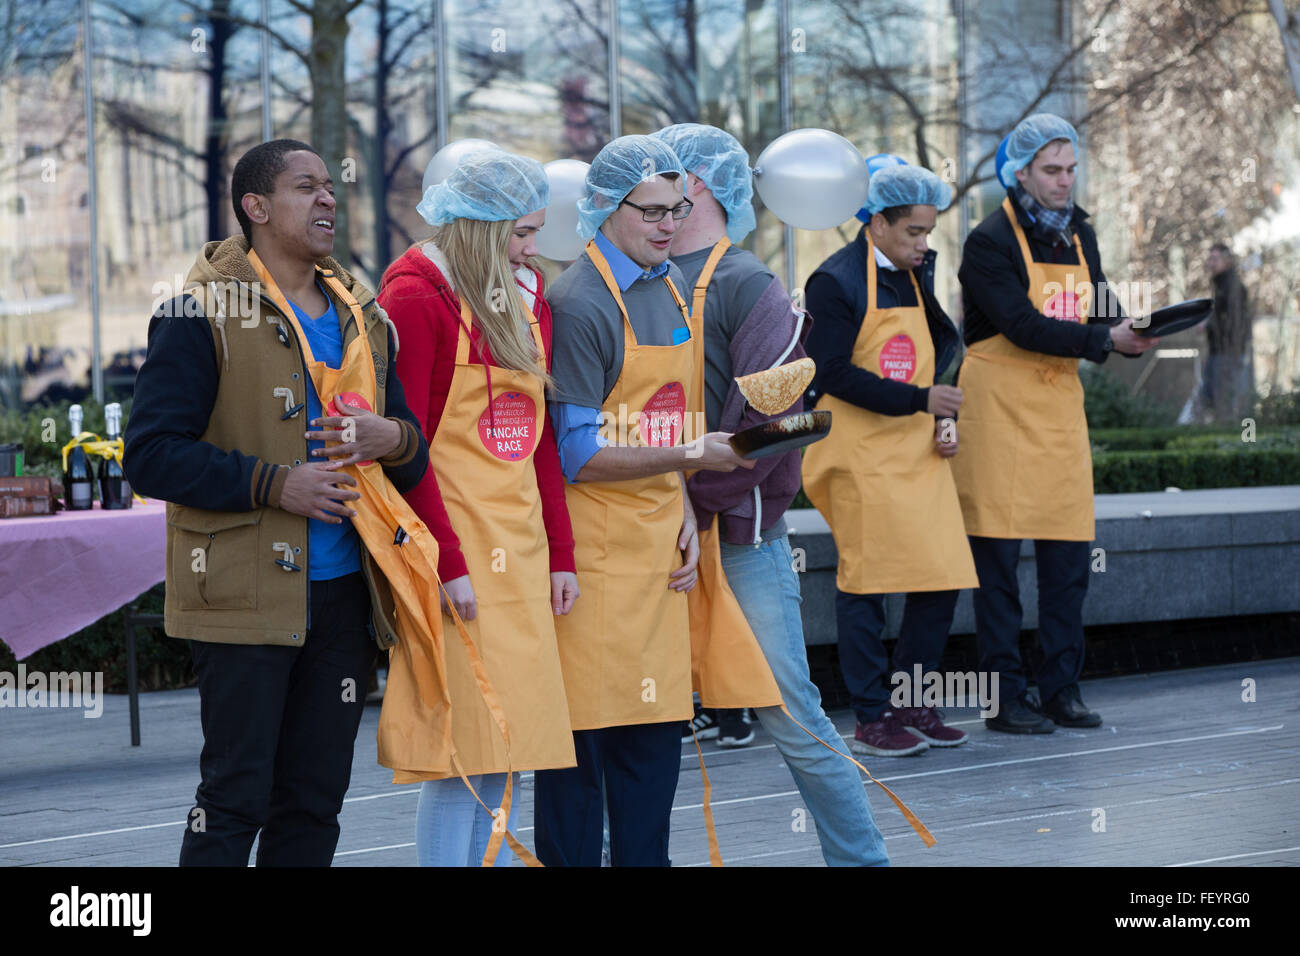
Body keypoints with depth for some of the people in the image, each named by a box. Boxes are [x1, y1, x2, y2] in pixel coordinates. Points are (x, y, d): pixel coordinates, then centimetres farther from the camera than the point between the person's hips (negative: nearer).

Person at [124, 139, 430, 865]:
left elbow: (414, 456, 19)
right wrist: (275, 484, -18)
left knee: (316, 801, 9)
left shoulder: (362, 317, 14)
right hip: (246, 593, -6)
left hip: (344, 590, 6)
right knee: (236, 797, -4)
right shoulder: (205, 313, -6)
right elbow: (152, 455, -12)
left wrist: (392, 439, -5)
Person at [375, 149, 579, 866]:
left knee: (507, 750, 8)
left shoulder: (525, 296, 15)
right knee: (462, 749, -7)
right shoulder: (417, 297, -8)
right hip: (457, 551, -7)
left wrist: (560, 552, 12)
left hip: (521, 551, 7)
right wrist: (449, 561, -16)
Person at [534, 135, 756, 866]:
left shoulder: (670, 284, 12)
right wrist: (694, 457, -18)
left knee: (657, 727, 11)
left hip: (660, 547, 8)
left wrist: (684, 510, 8)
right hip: (597, 552, -8)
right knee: (584, 730, -3)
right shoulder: (579, 305, -14)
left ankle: (644, 857, 20)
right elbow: (578, 456, -15)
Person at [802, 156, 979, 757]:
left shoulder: (916, 277, 12)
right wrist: (919, 400, -20)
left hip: (918, 453, 7)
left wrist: (942, 422, 5)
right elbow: (834, 375, -16)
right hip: (861, 456, -7)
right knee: (865, 584, -2)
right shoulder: (835, 281, -9)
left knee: (942, 578, 3)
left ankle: (912, 706, 16)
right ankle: (871, 719, 7)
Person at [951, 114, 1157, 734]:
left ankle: (1062, 689, 14)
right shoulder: (990, 241, -10)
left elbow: (1100, 311, 12)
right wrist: (1105, 339, -25)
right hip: (999, 408, -6)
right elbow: (1023, 327, -19)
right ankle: (1005, 698, 2)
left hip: (1061, 404, 7)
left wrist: (1136, 333, -10)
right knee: (998, 559, -3)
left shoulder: (1078, 232, 12)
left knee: (1069, 557, 5)